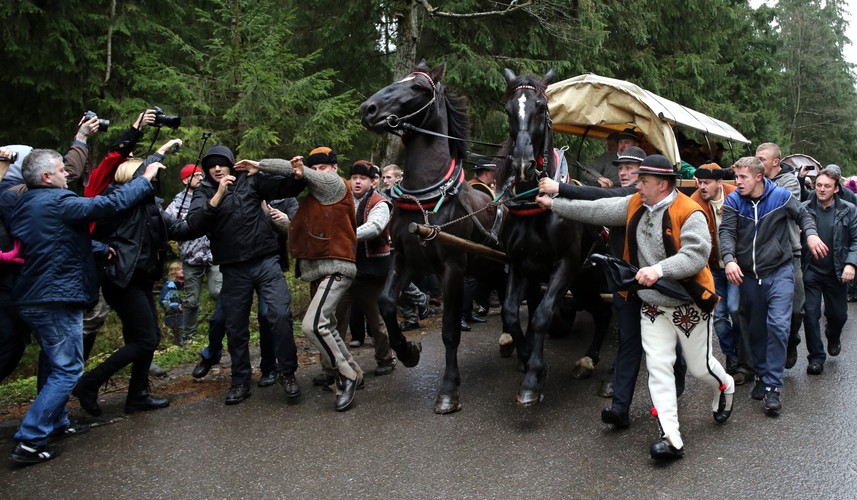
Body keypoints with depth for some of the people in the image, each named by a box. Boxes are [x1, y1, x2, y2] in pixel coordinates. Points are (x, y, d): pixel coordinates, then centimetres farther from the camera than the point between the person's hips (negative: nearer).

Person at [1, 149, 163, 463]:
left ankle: (56, 422, 35)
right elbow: (111, 204, -18)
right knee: (67, 369, -3)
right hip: (56, 300, -10)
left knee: (52, 364, 23)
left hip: (32, 299, 10)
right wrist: (146, 179, -8)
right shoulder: (56, 202, -16)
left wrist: (101, 248, 12)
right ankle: (30, 441, -5)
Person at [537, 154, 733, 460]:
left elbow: (697, 254, -28)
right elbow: (596, 210, 5)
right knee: (658, 368, -1)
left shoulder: (688, 213, -19)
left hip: (689, 305, -5)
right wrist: (554, 204, 6)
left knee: (699, 367, 11)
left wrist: (659, 269, -39)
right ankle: (671, 439, 2)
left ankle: (725, 389, 48)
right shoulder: (635, 205, 1)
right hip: (652, 305, 5)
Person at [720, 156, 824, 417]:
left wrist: (811, 234, -11)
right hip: (748, 275, 3)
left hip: (780, 271, -2)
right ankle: (761, 375, 32)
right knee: (755, 329, 13)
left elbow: (803, 215, 10)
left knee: (778, 325, -15)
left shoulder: (781, 197, -5)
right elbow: (726, 232, -14)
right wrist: (729, 260, -31)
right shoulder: (733, 201, -3)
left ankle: (773, 386, -8)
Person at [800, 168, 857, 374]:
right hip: (811, 272, -1)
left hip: (837, 273, 1)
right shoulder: (804, 209, -5)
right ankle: (816, 358, 11)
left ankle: (833, 338, 48)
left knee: (838, 314, 15)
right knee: (810, 315, -2)